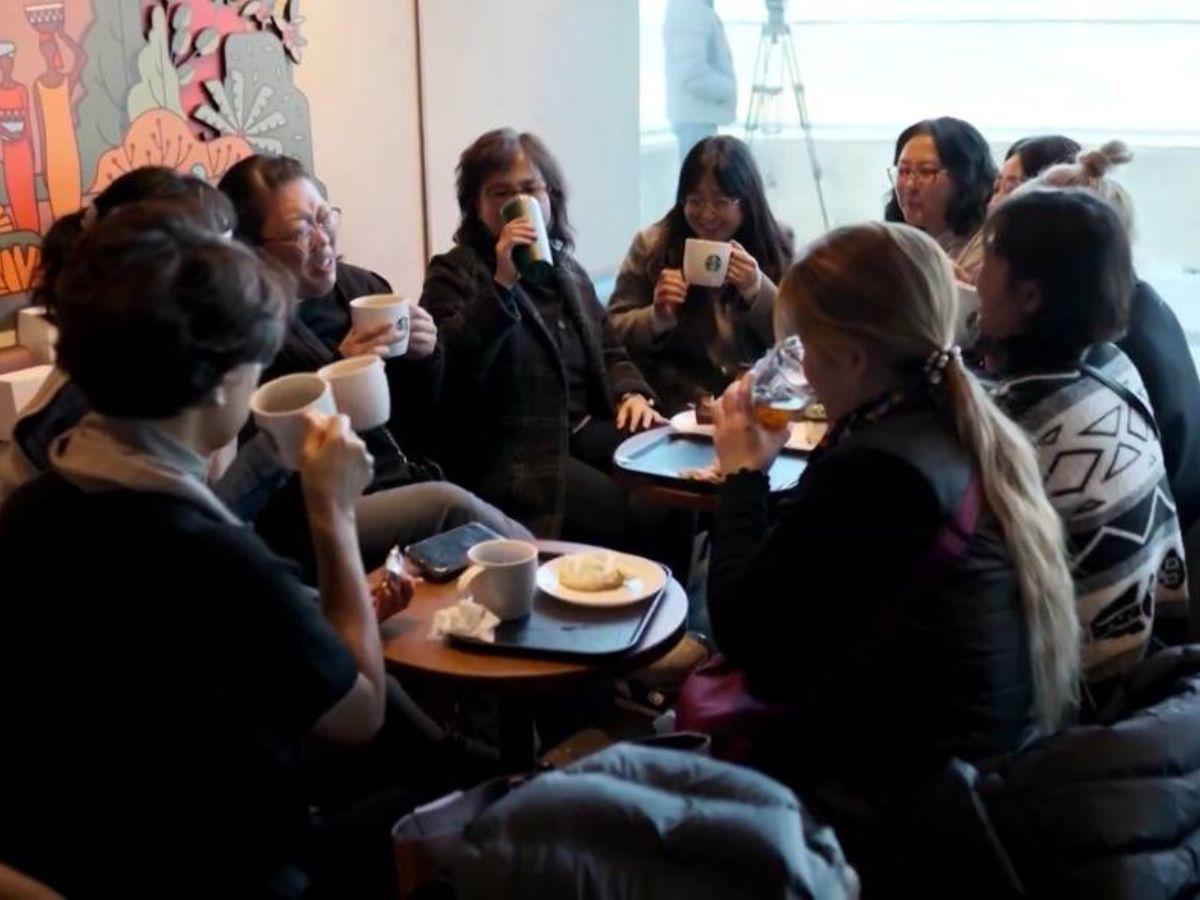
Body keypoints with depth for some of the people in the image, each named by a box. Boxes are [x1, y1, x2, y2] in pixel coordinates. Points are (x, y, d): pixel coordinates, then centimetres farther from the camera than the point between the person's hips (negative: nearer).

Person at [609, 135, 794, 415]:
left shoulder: (778, 248, 4)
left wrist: (758, 290, -17)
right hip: (679, 406, -1)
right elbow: (614, 334, 4)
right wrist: (656, 319, -17)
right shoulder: (652, 245, 2)